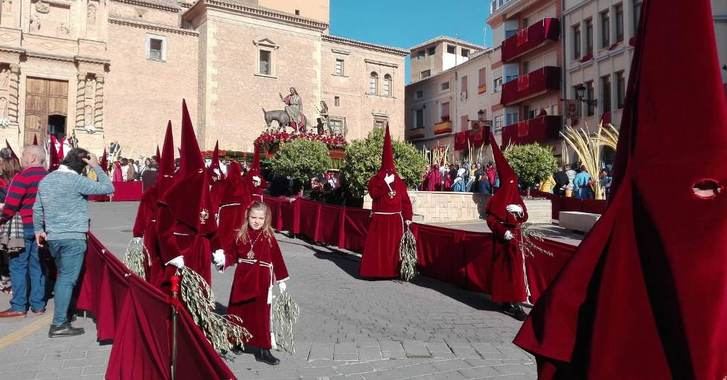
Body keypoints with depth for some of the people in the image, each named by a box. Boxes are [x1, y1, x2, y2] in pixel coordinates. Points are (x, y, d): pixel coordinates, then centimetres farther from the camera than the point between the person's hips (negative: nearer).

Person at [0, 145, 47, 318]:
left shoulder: (23, 177, -12)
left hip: (24, 227, -6)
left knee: (18, 265, 2)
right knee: (37, 265, 11)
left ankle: (19, 306, 4)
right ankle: (38, 305, 14)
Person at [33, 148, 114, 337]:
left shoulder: (46, 180, 9)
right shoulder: (76, 181, -14)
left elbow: (37, 208, 17)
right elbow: (108, 188, -14)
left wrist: (38, 230, 28)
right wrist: (96, 166, -7)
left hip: (53, 237, 8)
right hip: (73, 238, -8)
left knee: (62, 276, 20)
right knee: (67, 279, -3)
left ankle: (61, 317, 28)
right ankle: (59, 325, -1)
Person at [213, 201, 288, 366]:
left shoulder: (269, 237, -5)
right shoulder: (241, 235, 2)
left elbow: (277, 259, -1)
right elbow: (232, 254, 3)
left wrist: (281, 279, 2)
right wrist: (223, 259, -18)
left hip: (261, 281, -2)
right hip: (242, 279, 3)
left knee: (261, 314, 0)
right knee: (239, 312, 15)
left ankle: (263, 350, 8)